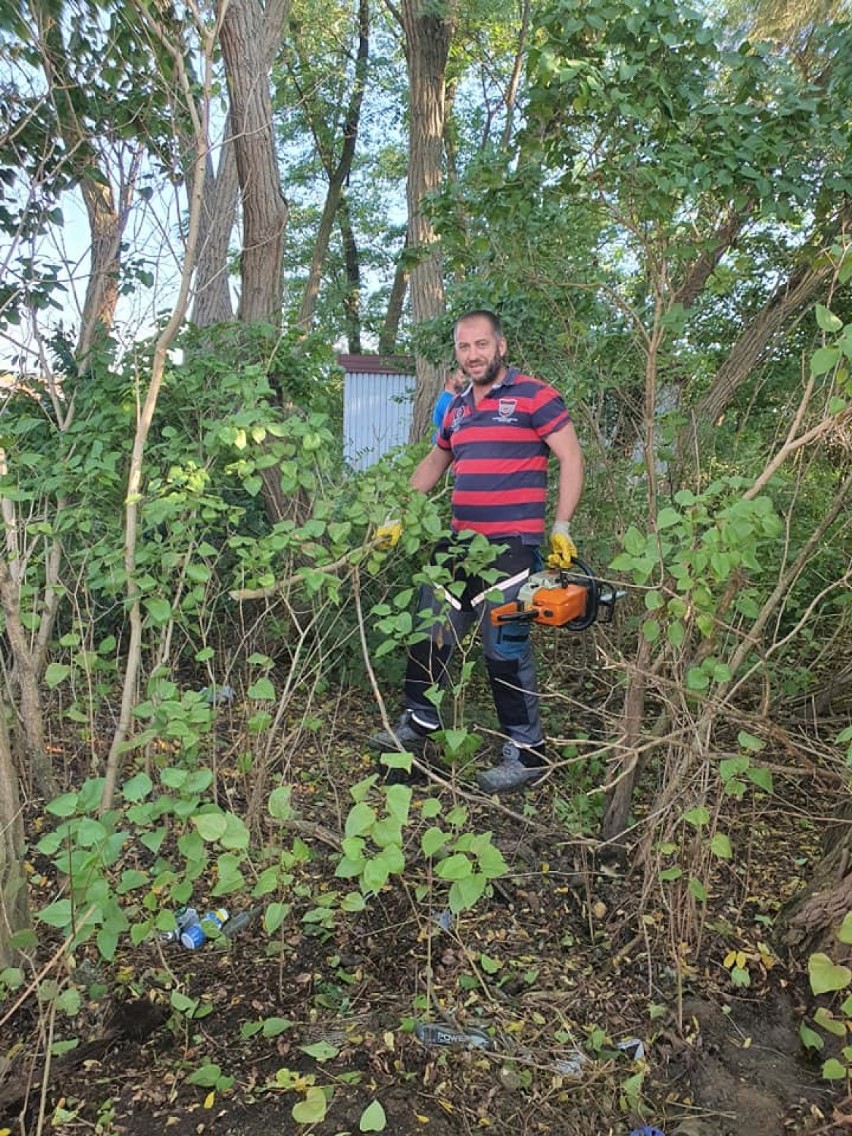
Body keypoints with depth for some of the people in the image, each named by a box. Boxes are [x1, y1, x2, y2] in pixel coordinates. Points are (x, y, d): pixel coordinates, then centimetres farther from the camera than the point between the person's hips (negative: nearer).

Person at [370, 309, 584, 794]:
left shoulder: (533, 396, -5)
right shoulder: (457, 408, 16)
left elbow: (572, 459, -6)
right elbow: (433, 464, 27)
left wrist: (561, 528, -12)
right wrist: (399, 520, 24)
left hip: (512, 546, -8)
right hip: (460, 542, 8)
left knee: (506, 648, -6)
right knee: (430, 632, 12)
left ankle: (529, 752, 9)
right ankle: (417, 725, 28)